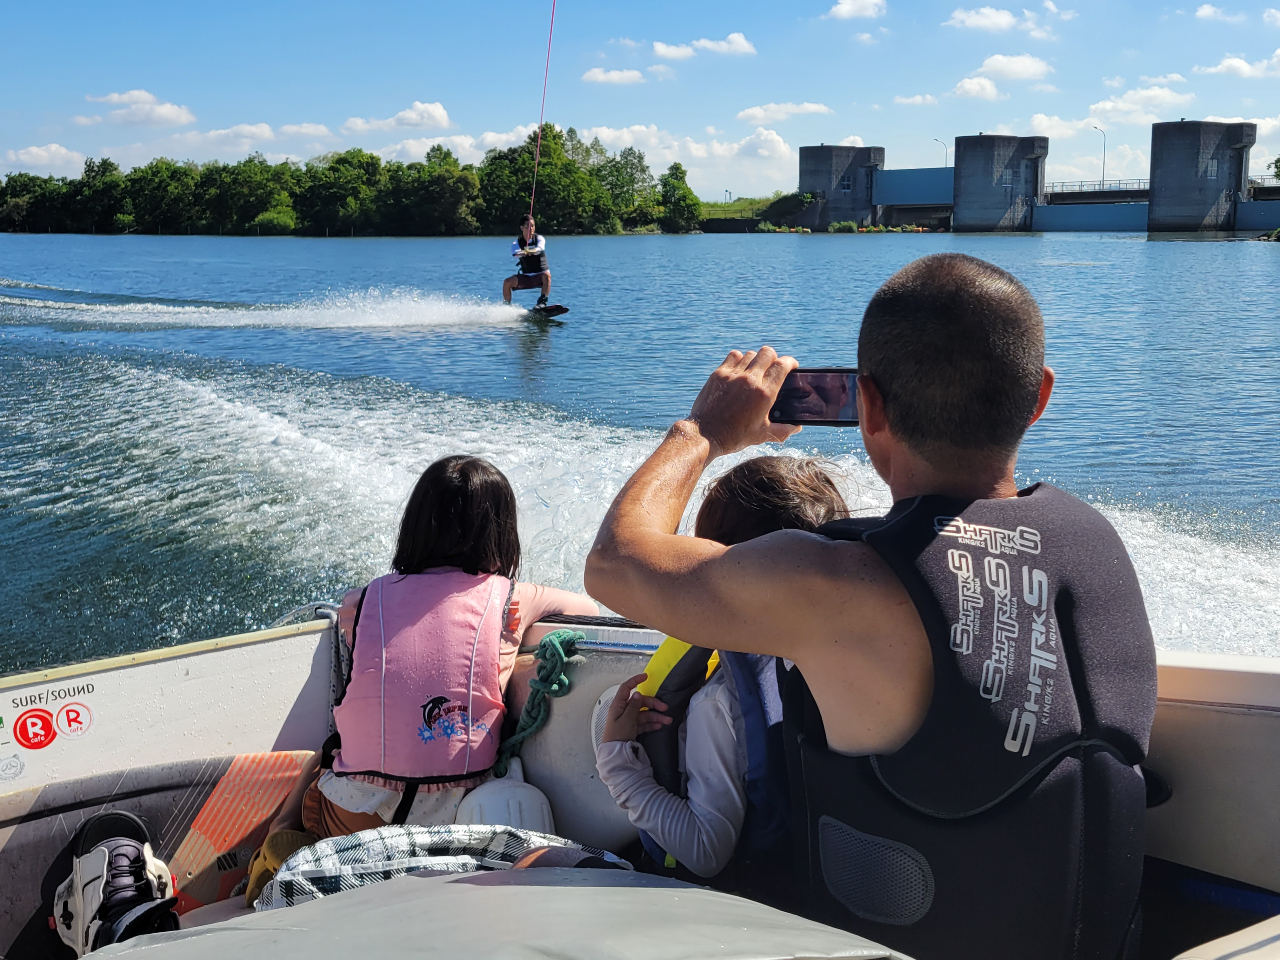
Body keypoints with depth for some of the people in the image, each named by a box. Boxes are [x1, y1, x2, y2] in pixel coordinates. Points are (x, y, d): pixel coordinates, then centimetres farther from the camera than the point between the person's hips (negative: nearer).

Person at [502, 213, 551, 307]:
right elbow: (515, 254, -25)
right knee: (507, 282, -17)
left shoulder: (539, 238, -6)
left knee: (546, 275, -36)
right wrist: (522, 253, -50)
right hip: (525, 276, 2)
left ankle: (542, 302, -36)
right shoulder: (517, 242, -3)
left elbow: (540, 248, -29)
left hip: (540, 276, -2)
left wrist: (531, 251, -53)